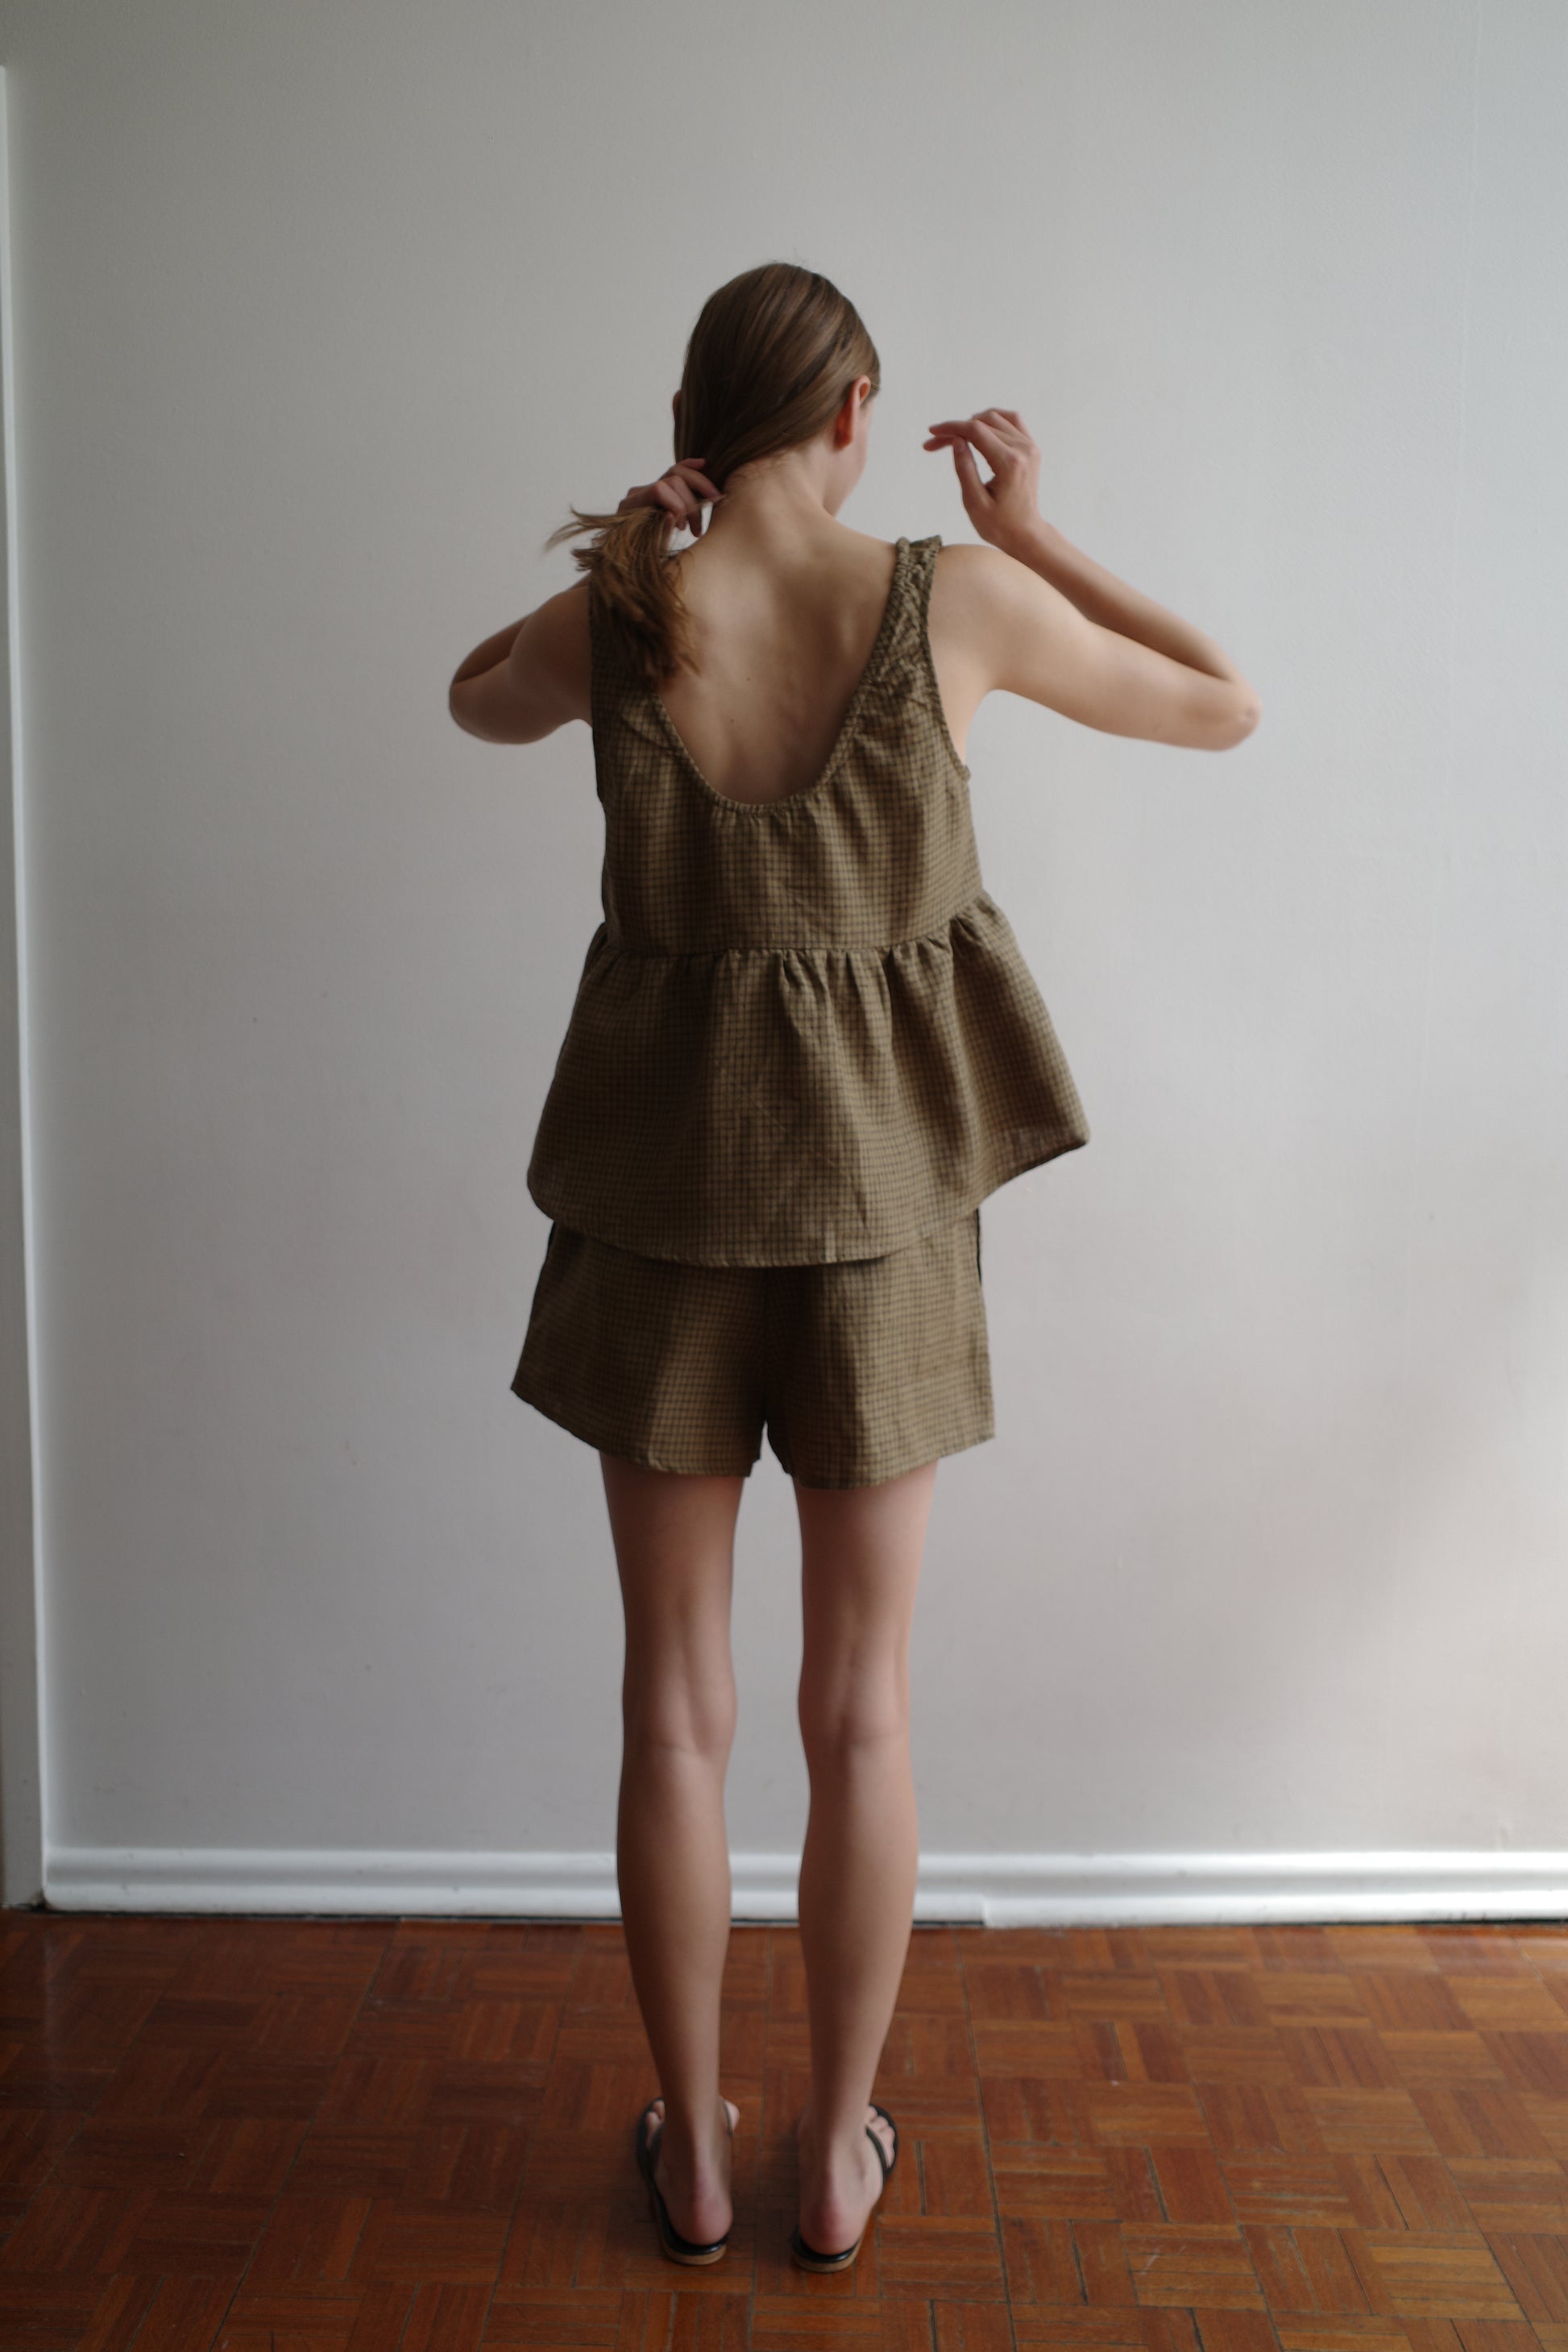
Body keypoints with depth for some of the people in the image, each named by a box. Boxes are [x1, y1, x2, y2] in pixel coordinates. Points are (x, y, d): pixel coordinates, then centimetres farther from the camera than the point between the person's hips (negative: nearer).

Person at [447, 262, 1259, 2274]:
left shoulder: (613, 622, -7)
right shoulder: (957, 601, -11)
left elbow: (478, 702, 19)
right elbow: (1227, 710, 5)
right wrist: (1036, 533, 9)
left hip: (666, 1189, 1)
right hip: (881, 1197, 0)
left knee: (677, 1703, 14)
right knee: (861, 1707, 14)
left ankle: (693, 2152, 30)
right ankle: (839, 2154, 30)